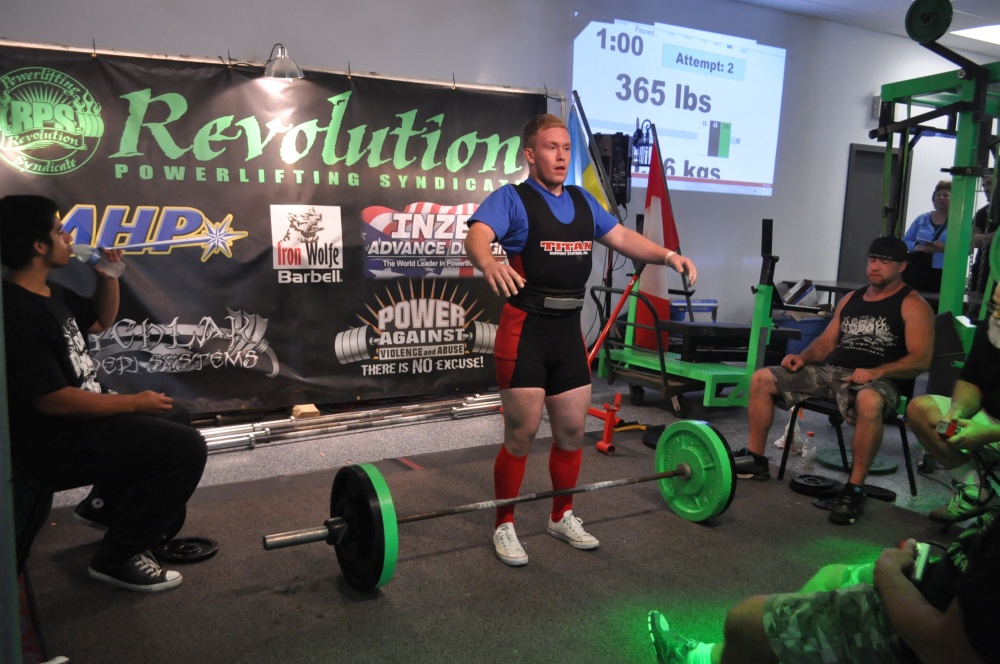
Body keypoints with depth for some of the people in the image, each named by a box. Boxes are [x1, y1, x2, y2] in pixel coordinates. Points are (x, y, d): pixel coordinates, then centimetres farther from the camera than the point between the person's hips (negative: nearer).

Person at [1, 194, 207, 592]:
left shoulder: (49, 292, 6)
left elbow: (100, 320, 22)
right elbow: (53, 400, -28)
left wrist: (108, 275, 4)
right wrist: (134, 403, -19)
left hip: (81, 415, 11)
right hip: (57, 440, -11)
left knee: (173, 419, 25)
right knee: (186, 448, -21)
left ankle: (111, 504, 28)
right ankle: (117, 556, -7)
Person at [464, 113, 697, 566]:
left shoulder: (583, 202, 14)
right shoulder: (511, 198, -6)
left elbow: (622, 237, 13)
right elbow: (476, 236, -24)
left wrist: (667, 255, -4)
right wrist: (489, 264, -47)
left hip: (569, 331, 6)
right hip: (525, 331, -6)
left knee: (572, 431, 12)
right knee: (521, 434, -1)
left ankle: (562, 516, 32)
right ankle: (504, 526, 17)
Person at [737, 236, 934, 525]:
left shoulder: (913, 306, 0)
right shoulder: (851, 298, 19)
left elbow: (921, 359, -10)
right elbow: (827, 342, 19)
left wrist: (876, 372, -25)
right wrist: (803, 357, -3)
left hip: (879, 381, -6)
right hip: (830, 371, 7)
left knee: (869, 402, -44)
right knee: (761, 379, -5)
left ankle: (854, 491, -30)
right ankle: (756, 460, 4)